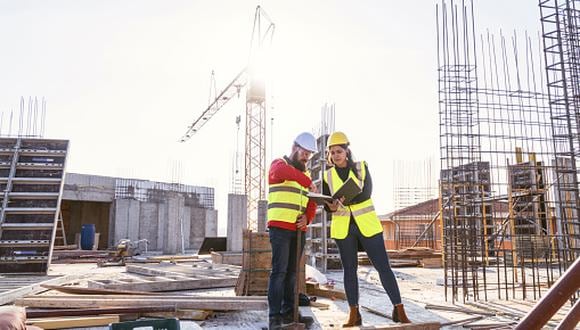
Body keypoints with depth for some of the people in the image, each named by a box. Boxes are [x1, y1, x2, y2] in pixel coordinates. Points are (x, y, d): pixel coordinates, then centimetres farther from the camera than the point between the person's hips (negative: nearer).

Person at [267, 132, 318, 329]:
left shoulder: (304, 173, 20)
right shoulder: (280, 164, -1)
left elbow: (311, 203, 14)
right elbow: (280, 172, -29)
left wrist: (307, 217, -6)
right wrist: (308, 182, -32)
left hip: (298, 230, 7)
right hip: (280, 227, -7)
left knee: (292, 272, 8)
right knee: (279, 271, -9)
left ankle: (289, 312, 15)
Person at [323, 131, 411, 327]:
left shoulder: (361, 167, -1)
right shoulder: (327, 176, 5)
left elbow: (366, 193, -16)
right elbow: (326, 204, -1)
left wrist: (346, 199, -33)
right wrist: (332, 207, -24)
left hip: (366, 224, -2)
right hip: (343, 228, 2)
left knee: (383, 266, -1)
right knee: (349, 269, 5)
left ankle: (399, 311, 8)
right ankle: (354, 315, 12)